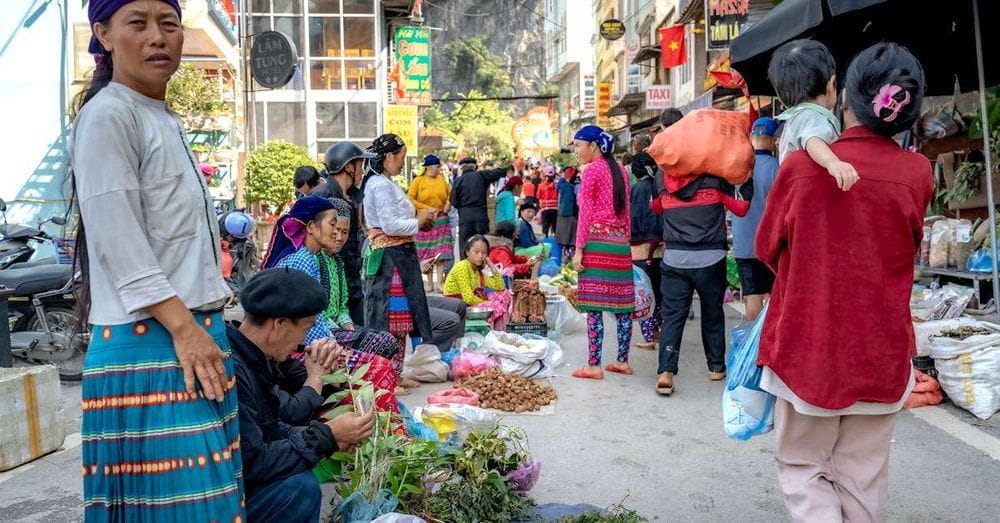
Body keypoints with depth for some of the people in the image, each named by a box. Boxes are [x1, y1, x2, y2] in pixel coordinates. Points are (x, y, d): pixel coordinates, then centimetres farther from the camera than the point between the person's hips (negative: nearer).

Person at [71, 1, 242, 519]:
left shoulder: (167, 121, 19)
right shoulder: (107, 114, -8)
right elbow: (117, 239, -16)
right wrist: (182, 326, -20)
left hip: (197, 330, 9)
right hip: (148, 341, -8)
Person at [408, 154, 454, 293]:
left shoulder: (441, 180, 9)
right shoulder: (418, 181, -3)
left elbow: (450, 194, 20)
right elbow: (410, 199, -9)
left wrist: (449, 204, 0)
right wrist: (426, 208, -14)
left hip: (441, 220, 3)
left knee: (441, 252, -5)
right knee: (427, 253, 5)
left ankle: (439, 283, -3)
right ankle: (430, 283, 14)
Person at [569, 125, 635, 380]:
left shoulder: (592, 169, -5)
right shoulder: (620, 170, 15)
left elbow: (585, 212, -10)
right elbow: (626, 211, 15)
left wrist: (578, 249, -10)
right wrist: (625, 241, 18)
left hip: (597, 242, -7)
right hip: (620, 243, 7)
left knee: (594, 305, -4)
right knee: (621, 304, 9)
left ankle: (593, 366, -1)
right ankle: (623, 361, 17)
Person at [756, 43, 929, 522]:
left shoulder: (802, 165, -13)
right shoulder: (917, 172, -7)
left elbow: (767, 247, 1)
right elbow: (906, 252, 9)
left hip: (807, 344, -2)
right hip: (882, 350, 3)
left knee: (804, 468, 13)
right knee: (863, 476, 16)